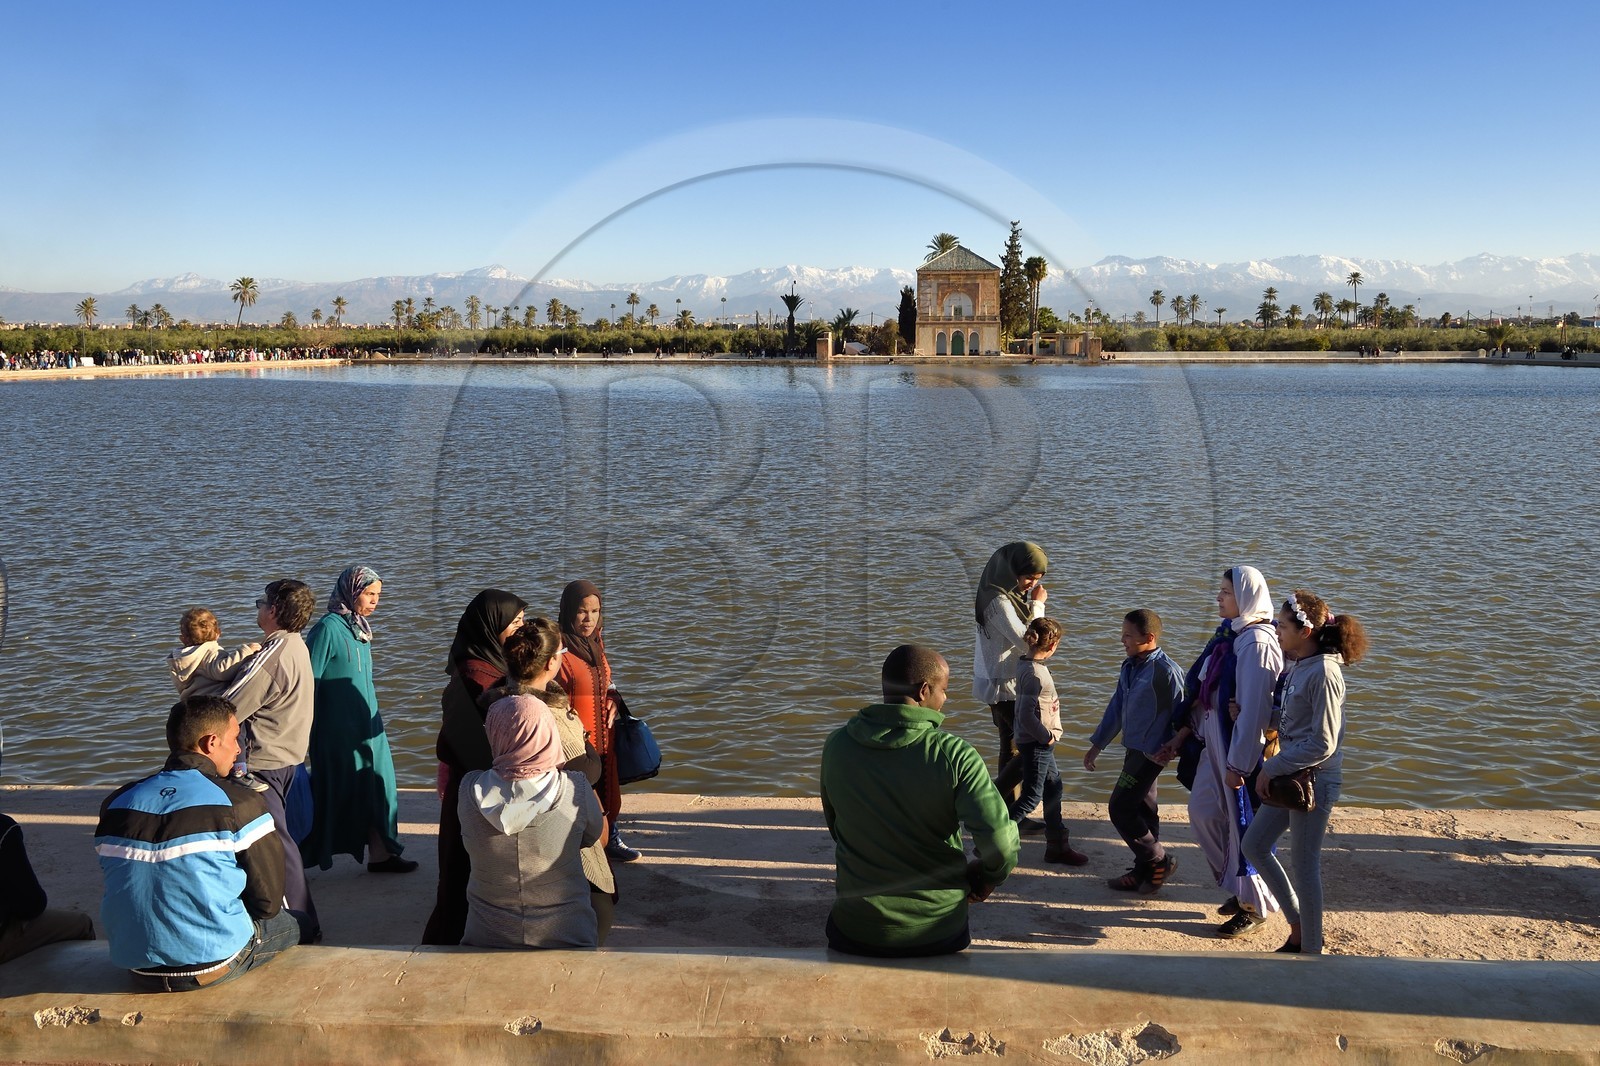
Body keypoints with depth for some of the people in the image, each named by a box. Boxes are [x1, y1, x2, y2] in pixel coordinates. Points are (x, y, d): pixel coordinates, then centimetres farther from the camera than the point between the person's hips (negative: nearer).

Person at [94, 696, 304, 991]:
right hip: (213, 966, -6)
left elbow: (128, 887, 14)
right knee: (295, 923, 20)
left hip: (136, 969, 6)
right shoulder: (239, 804, -14)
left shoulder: (116, 803, 2)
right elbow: (268, 901, -8)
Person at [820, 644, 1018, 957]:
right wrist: (988, 877, -3)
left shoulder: (836, 745, -8)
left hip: (855, 932, 1)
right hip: (938, 932, -1)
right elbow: (1001, 843, -24)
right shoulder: (954, 755, -19)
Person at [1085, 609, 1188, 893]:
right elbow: (1117, 707, 16)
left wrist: (1170, 750, -14)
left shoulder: (1166, 670, -19)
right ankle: (1145, 871, 24)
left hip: (1151, 752, -9)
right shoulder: (1129, 667, 8)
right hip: (1133, 749, 9)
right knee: (1142, 810, 14)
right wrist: (1097, 744, 18)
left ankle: (1159, 861, 7)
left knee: (1120, 809, -7)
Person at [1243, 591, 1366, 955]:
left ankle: (1311, 950, 20)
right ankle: (1298, 930, 27)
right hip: (1290, 775, 9)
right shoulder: (1297, 666, 6)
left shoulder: (1323, 672, -21)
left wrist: (1272, 768, -17)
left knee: (1303, 864, 3)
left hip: (1316, 779, -9)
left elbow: (1323, 744, -22)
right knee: (1254, 846, 14)